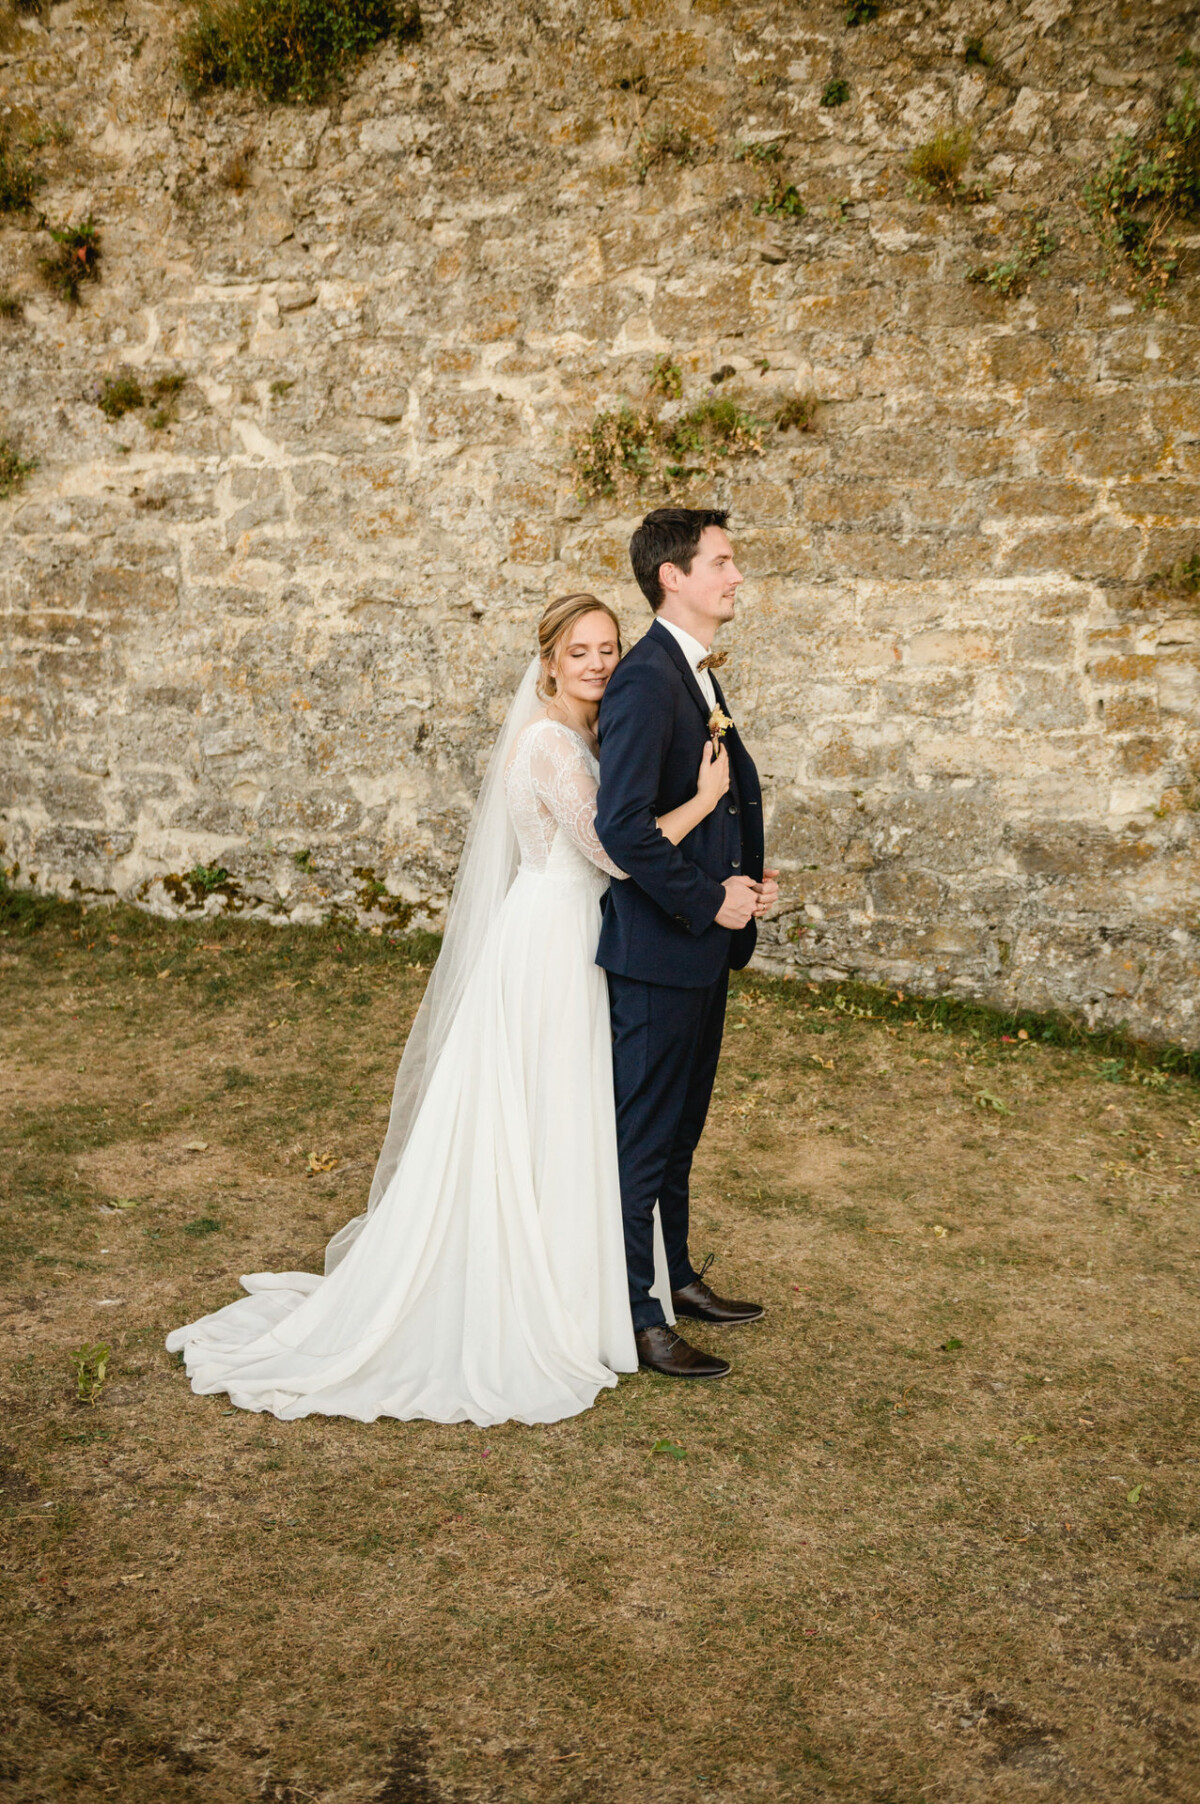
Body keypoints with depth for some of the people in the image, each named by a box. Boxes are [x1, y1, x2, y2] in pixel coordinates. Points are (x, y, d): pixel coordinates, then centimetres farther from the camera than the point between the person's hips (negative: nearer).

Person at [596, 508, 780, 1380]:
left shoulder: (697, 672, 12)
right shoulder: (644, 680, -19)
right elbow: (623, 825, -27)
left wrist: (749, 876, 5)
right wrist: (709, 901, -19)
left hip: (704, 944, 10)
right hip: (658, 946, -10)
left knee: (681, 1126, 21)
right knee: (643, 1135, 2)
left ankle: (676, 1275, 36)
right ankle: (637, 1316, 14)